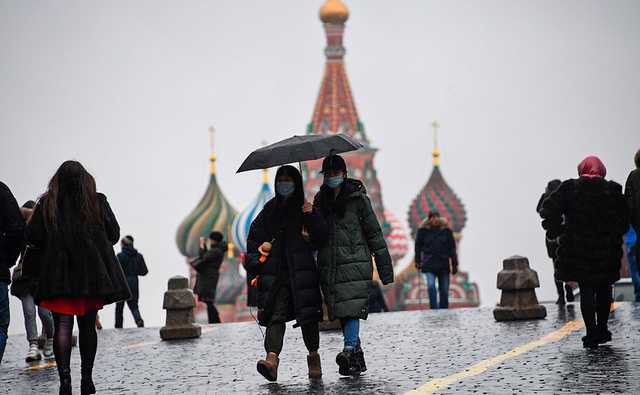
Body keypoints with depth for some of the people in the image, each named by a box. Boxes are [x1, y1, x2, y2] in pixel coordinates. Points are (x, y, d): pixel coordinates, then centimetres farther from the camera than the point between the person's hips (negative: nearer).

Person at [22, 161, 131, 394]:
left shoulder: (46, 204, 0)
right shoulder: (98, 202, 1)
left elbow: (32, 237, -2)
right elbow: (114, 234, 5)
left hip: (58, 276, -1)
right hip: (93, 274, 1)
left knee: (62, 326, -1)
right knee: (88, 326, 10)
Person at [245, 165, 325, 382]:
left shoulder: (305, 209, 9)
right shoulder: (270, 209, 16)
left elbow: (320, 238, 0)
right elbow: (254, 237, 20)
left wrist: (311, 216, -12)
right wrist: (258, 252, 4)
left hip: (302, 270, -1)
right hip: (274, 271, 1)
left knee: (308, 315, -2)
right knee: (276, 315, -11)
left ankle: (314, 356, 16)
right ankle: (272, 358, -26)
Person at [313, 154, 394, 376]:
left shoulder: (357, 198, 0)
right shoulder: (320, 201, 14)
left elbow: (373, 232, 0)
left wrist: (384, 266, -1)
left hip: (355, 262, -5)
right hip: (329, 265, 5)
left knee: (352, 308, -17)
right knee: (342, 313, 5)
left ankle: (349, 351, -26)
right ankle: (356, 358, 13)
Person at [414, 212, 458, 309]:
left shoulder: (446, 230, 4)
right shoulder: (423, 230, 0)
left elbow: (452, 248, 8)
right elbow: (418, 246, 7)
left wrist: (454, 264, 6)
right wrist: (418, 261, 2)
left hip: (444, 265, 2)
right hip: (429, 265, -2)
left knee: (444, 290, 5)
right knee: (431, 286, -20)